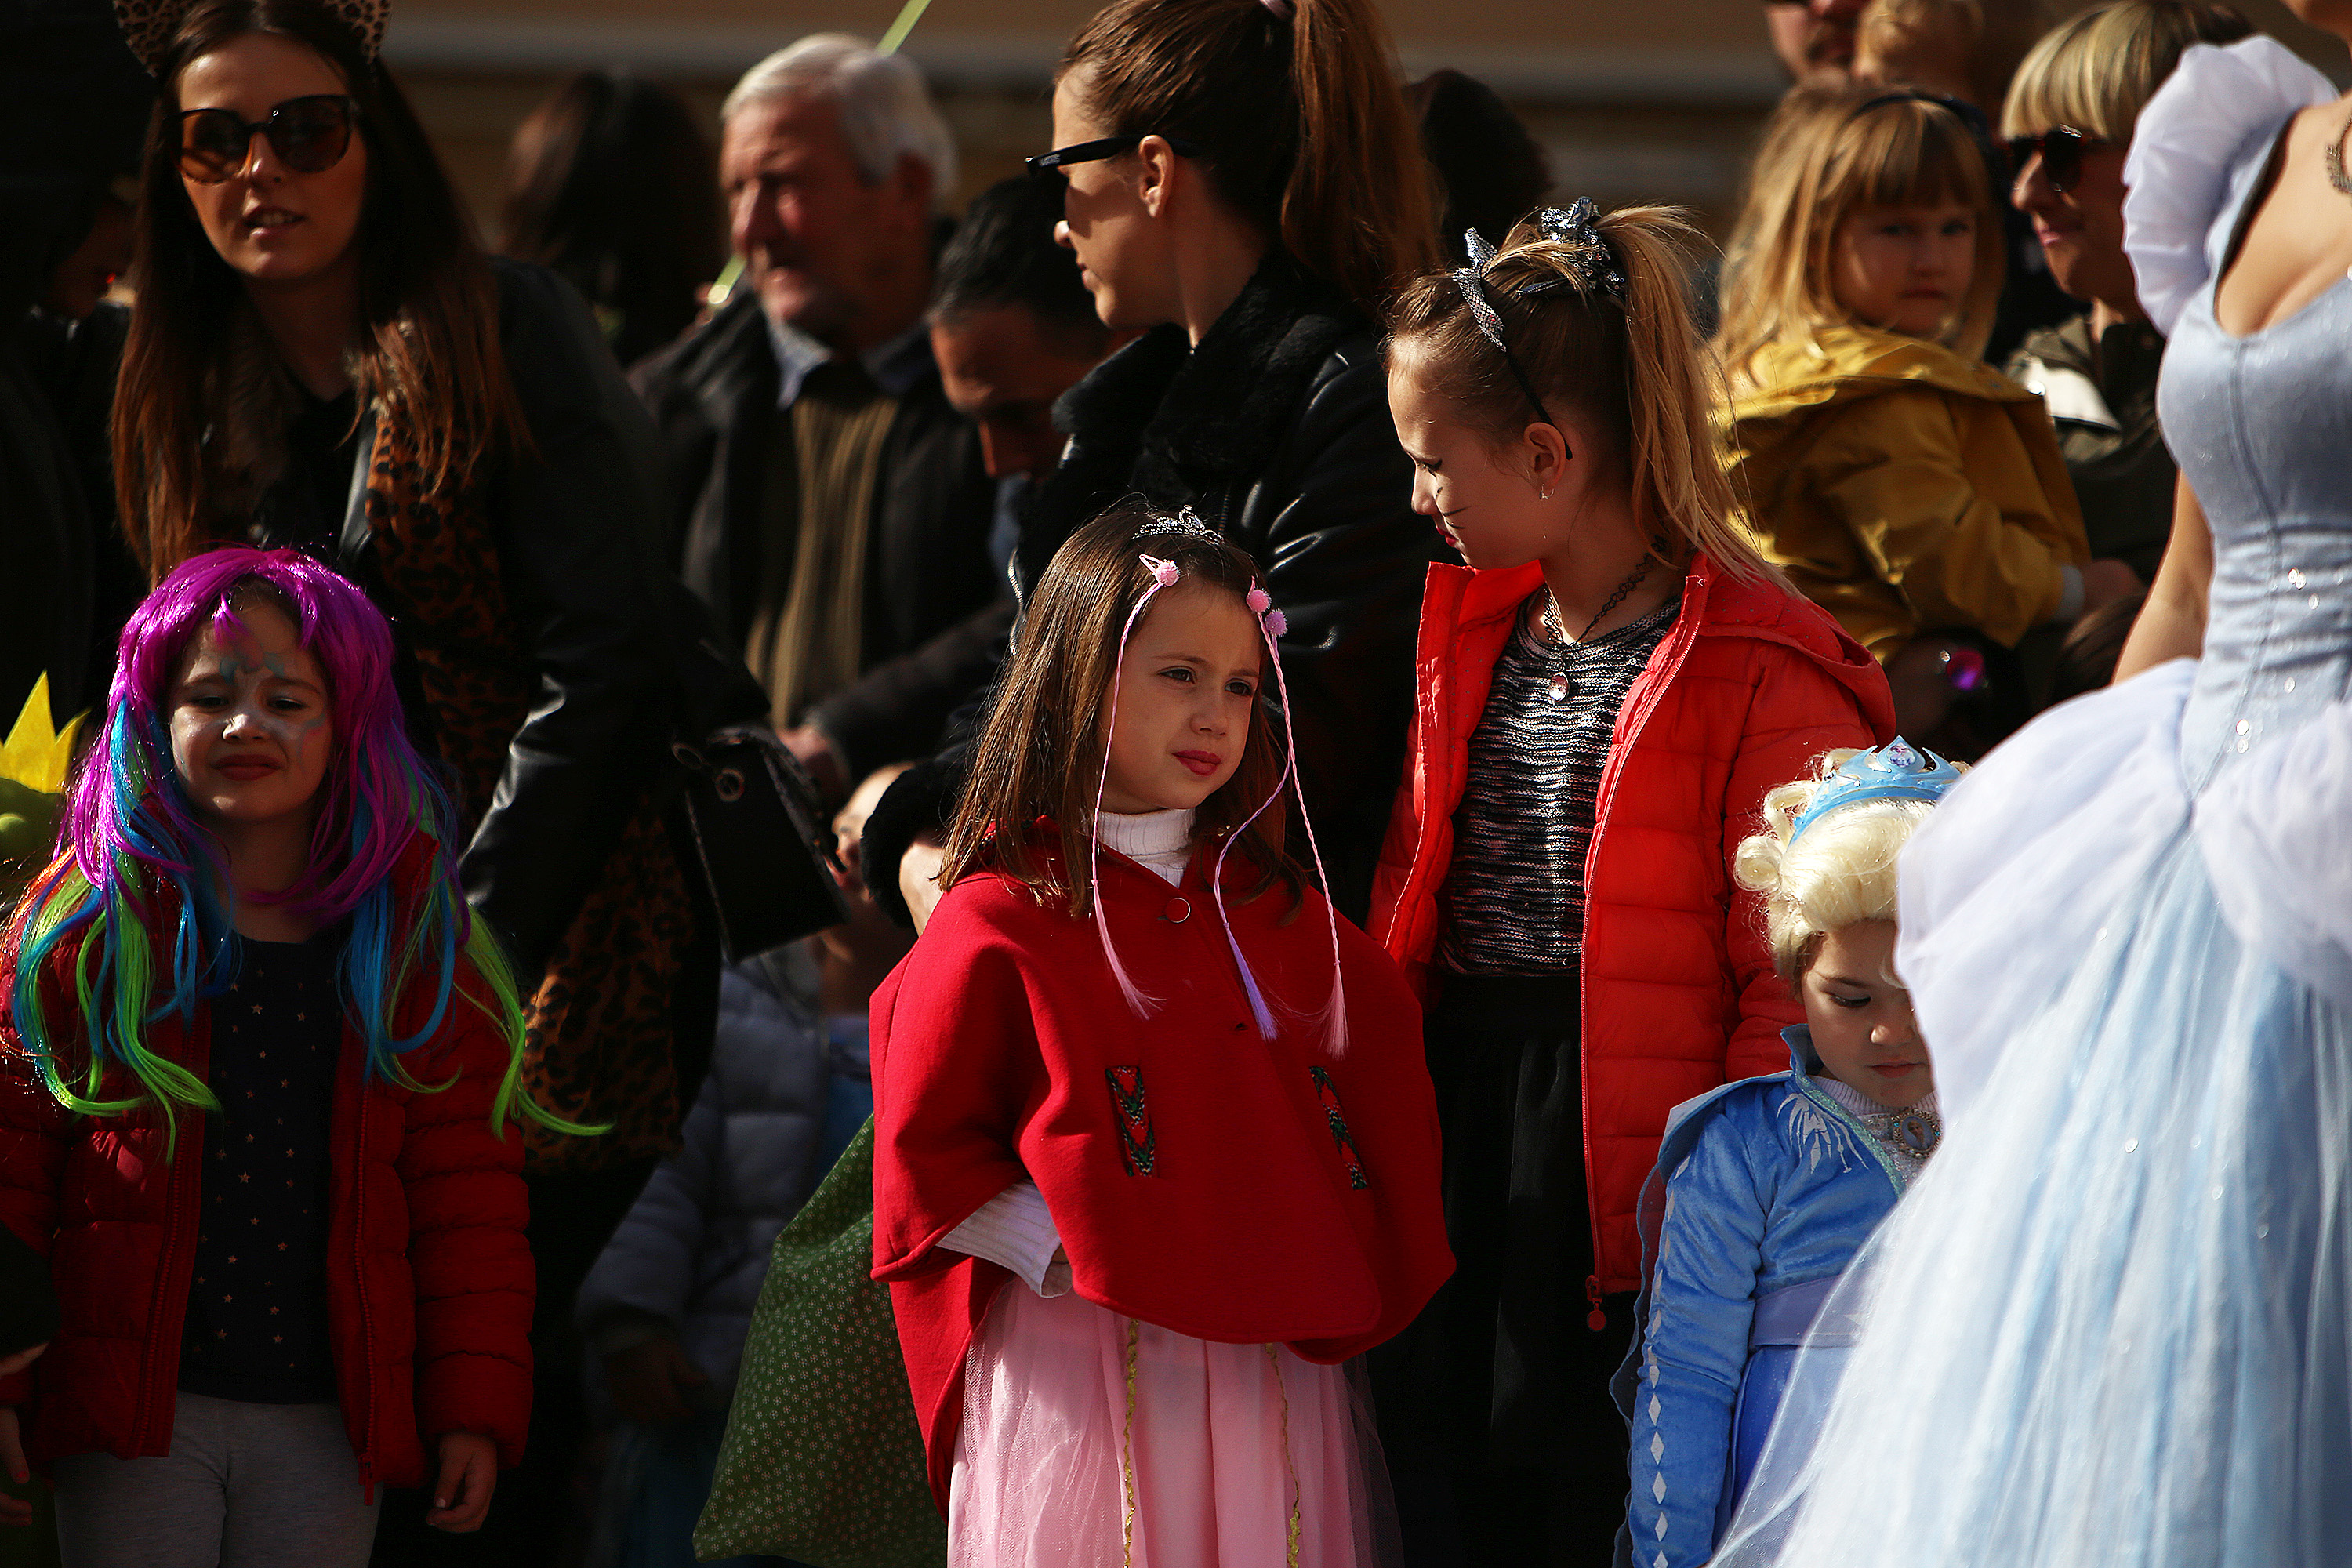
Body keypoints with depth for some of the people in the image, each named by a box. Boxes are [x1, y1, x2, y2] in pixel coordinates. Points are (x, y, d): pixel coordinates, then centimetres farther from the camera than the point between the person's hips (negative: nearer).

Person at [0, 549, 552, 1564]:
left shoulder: (421, 945, 5)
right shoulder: (86, 923, 2)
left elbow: (468, 1193, 6)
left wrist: (473, 1405, 1)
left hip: (329, 1420, 1)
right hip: (133, 1406, -1)